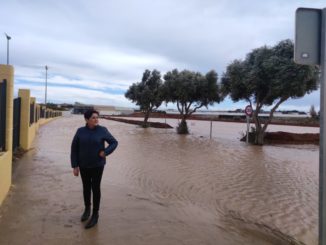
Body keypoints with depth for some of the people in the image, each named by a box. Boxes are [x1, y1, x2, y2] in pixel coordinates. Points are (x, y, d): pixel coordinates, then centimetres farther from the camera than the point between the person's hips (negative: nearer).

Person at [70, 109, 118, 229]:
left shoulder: (102, 130, -10)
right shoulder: (80, 131, -6)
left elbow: (114, 142, -2)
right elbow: (74, 148, -2)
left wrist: (105, 152, -16)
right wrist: (75, 166, -4)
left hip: (97, 165, -2)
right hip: (84, 165, 2)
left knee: (95, 189, 4)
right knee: (86, 188, 16)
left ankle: (95, 215, 16)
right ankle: (87, 209, 39)